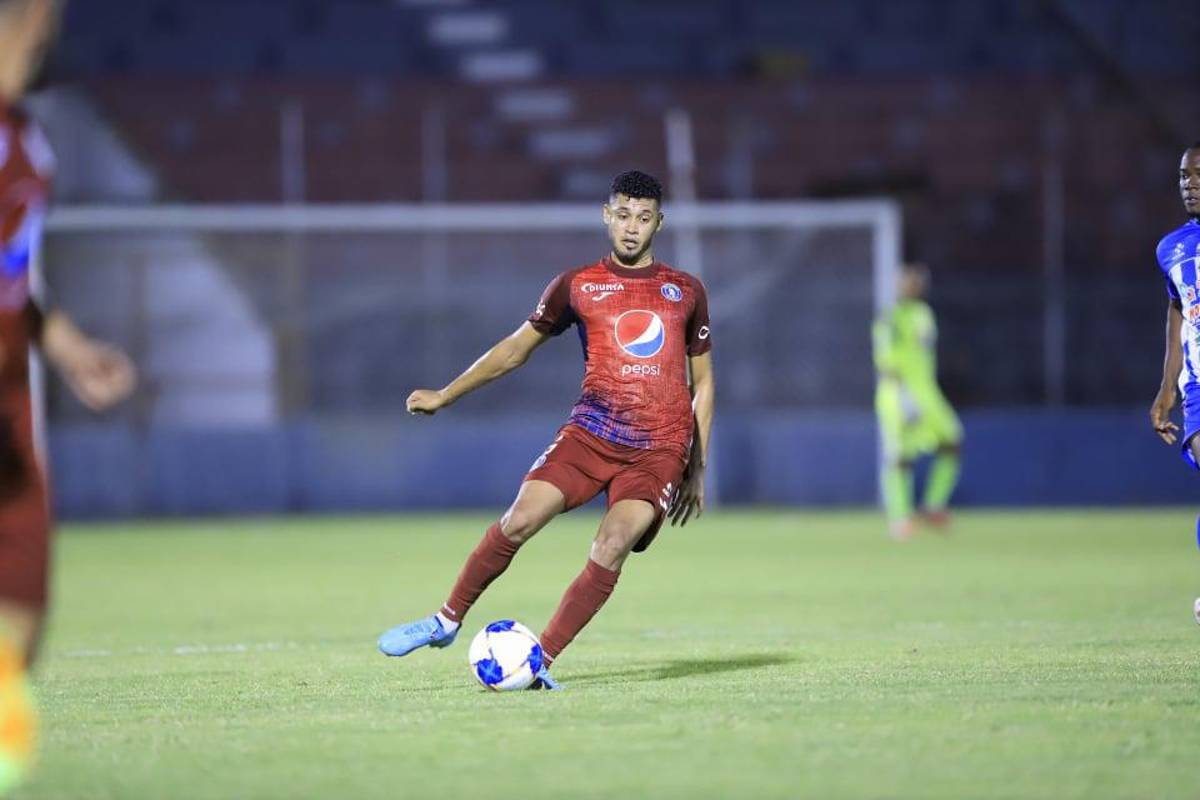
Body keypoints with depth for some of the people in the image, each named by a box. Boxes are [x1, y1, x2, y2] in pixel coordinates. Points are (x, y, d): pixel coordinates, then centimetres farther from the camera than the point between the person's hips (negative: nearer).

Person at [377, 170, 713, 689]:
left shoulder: (686, 292, 11)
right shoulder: (577, 285, 9)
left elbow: (702, 383, 18)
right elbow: (516, 348, 18)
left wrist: (698, 469, 14)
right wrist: (445, 395, 15)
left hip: (660, 450, 0)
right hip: (590, 432, 1)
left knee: (613, 545, -22)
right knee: (519, 520, -16)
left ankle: (541, 661, -17)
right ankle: (447, 621, 5)